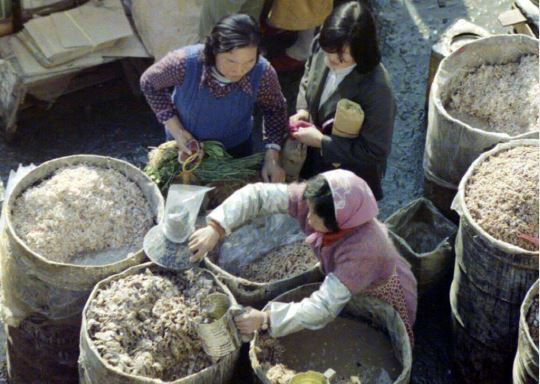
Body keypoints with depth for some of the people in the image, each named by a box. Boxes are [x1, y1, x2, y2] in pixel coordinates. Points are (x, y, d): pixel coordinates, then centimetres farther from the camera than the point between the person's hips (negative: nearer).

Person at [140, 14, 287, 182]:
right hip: (186, 145, -1)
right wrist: (176, 131, -19)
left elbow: (275, 109, -11)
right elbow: (149, 83, -15)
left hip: (235, 148, 1)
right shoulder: (184, 62, -36)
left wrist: (272, 157, -23)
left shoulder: (262, 72, -32)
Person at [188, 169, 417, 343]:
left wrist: (265, 320, -43)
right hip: (342, 285, 6)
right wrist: (216, 228, -40)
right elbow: (259, 194, -28)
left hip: (383, 307, -6)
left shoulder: (363, 249, -44)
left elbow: (323, 308, -44)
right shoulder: (317, 202, -28)